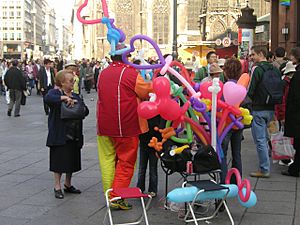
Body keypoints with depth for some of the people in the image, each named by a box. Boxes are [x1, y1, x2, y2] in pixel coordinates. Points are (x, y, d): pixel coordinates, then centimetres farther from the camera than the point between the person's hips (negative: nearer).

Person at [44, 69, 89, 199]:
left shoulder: (75, 96, 14)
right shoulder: (55, 92, -5)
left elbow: (86, 111, 4)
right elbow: (47, 99, -29)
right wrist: (64, 98, -35)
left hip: (74, 135, 6)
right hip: (60, 135, -6)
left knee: (72, 160, 12)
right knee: (59, 160, -1)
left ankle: (68, 185, 27)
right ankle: (57, 187, 10)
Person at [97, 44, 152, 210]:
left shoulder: (103, 73, 8)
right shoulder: (131, 74, -11)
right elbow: (148, 92, -4)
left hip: (104, 126, 6)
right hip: (126, 127, -5)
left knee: (107, 161, 12)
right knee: (125, 162, 4)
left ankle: (109, 195, 17)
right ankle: (117, 198, 4)